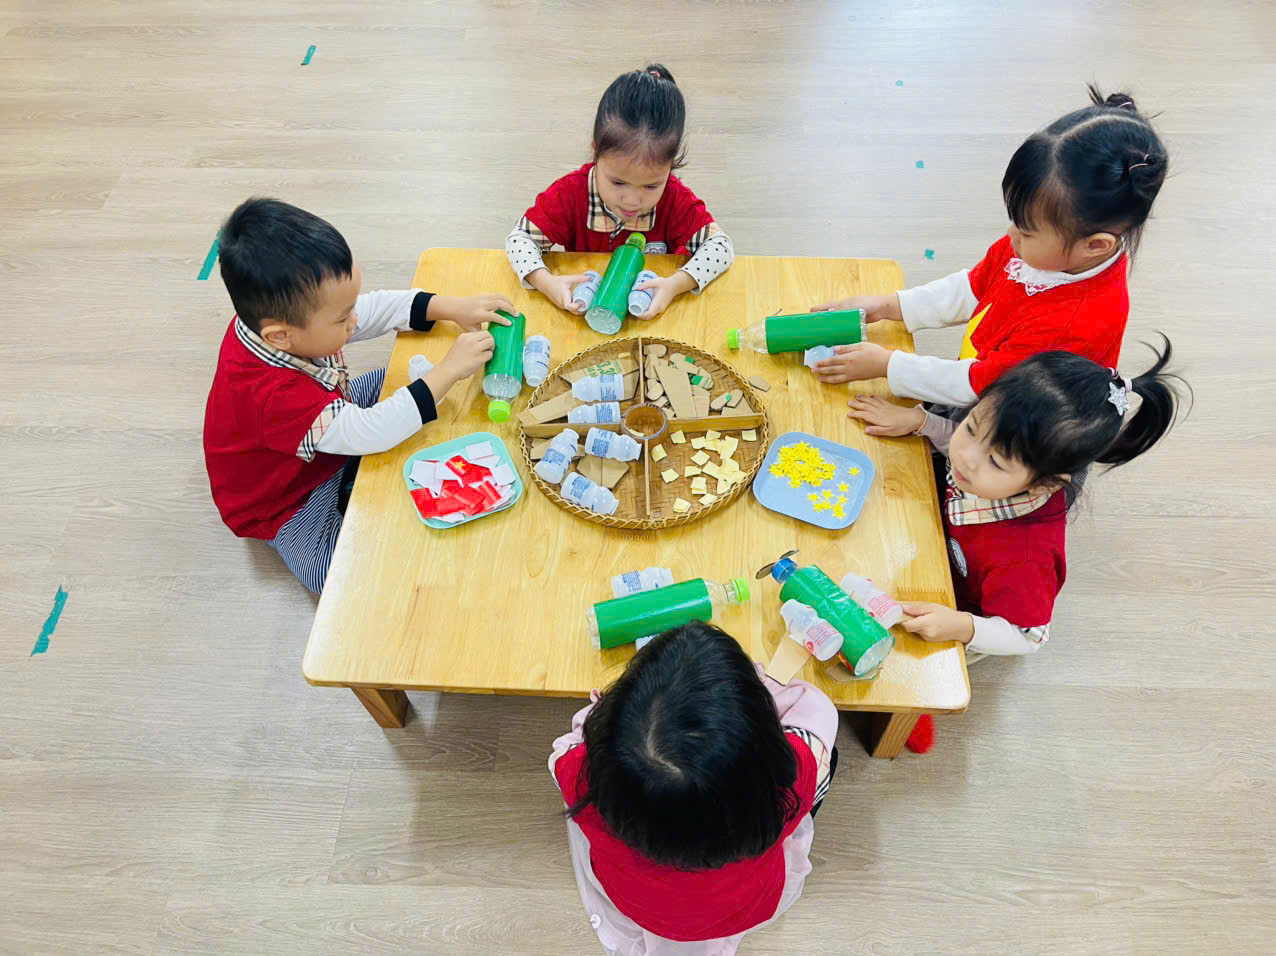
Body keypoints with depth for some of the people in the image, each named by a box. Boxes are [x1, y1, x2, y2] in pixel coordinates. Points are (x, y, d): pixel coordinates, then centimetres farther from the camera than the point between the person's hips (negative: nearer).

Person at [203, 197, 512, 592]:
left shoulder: (281, 314, -22)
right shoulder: (270, 395, -44)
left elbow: (376, 307, -11)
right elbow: (368, 433, -43)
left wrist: (452, 307, -21)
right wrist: (449, 370, -40)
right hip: (293, 504, -7)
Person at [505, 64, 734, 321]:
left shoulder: (675, 199, -14)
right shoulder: (571, 192, -15)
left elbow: (721, 245, -14)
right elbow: (520, 238, -10)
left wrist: (678, 283, -31)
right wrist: (545, 281, -30)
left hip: (652, 314, -1)